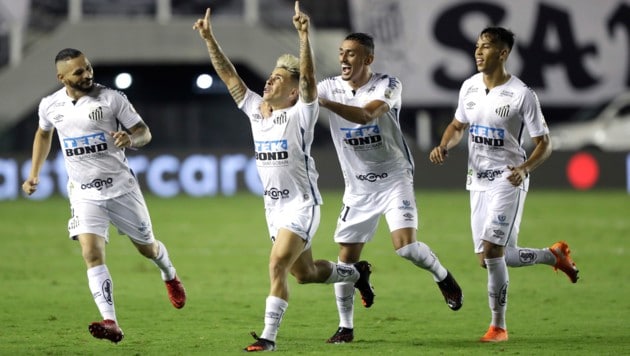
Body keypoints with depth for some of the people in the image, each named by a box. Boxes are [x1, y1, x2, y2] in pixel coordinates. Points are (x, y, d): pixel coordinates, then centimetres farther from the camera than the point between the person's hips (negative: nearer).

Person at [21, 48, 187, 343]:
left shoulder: (111, 99, -11)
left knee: (146, 247, 15)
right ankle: (111, 324, -27)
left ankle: (170, 277, 51)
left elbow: (144, 132, -6)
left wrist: (131, 138, -29)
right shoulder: (50, 105, -1)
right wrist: (34, 173, 16)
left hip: (120, 187, -1)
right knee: (92, 253, -19)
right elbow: (43, 134, 21)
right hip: (84, 193, 1)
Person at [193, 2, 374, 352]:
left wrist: (304, 37, -40)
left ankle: (269, 336, -17)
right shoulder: (255, 109, 6)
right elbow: (228, 75, 7)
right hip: (274, 204, 7)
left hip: (301, 203, -7)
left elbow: (309, 77, -27)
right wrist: (209, 39, -1)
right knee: (303, 272, 17)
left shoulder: (300, 114, -12)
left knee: (278, 263, -19)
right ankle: (355, 273, 43)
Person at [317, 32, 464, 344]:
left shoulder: (388, 85, -14)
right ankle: (345, 326, 15)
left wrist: (326, 103, -45)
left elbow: (367, 115, -32)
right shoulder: (331, 87, -3)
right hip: (357, 188, 4)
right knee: (346, 257, 2)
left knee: (405, 245, -19)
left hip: (394, 180, -4)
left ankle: (443, 277, 11)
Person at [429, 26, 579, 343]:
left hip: (508, 180, -7)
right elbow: (458, 125, 20)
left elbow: (544, 143, -8)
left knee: (491, 252, -17)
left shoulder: (522, 95, -13)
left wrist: (525, 168, -27)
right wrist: (443, 146, -2)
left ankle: (498, 326, -4)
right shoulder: (469, 87, 4)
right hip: (478, 181, 7)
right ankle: (554, 255, 35)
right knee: (490, 259, 9)